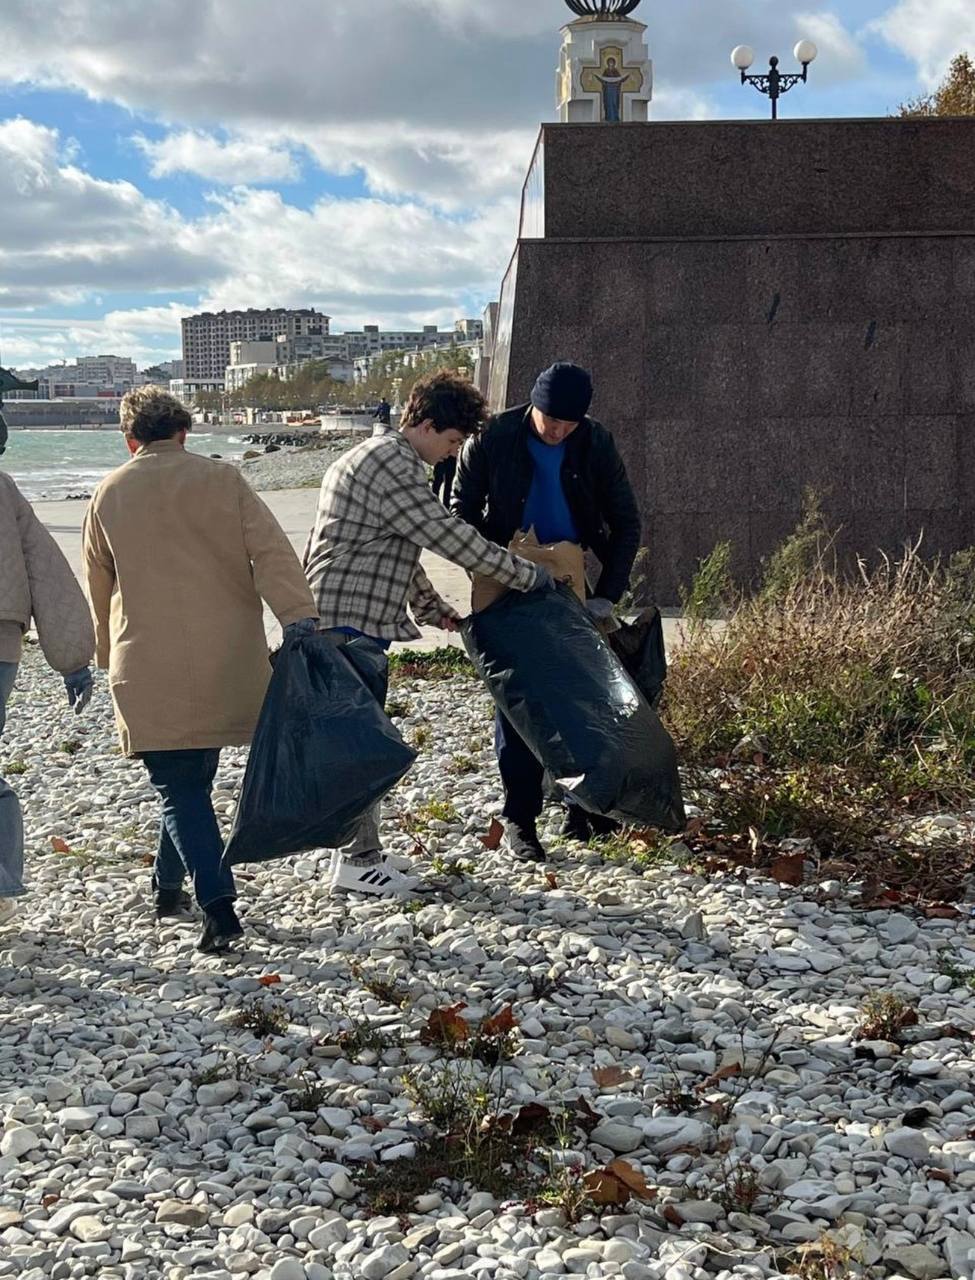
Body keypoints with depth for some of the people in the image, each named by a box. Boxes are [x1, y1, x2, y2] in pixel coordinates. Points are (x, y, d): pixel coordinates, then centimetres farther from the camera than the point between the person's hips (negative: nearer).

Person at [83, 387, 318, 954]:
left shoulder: (109, 495, 4)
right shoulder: (223, 480, 0)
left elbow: (99, 586, 14)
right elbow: (273, 552, -11)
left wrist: (109, 655, 26)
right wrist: (300, 620, -15)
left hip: (149, 672, -1)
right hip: (226, 664, 1)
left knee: (180, 789, 0)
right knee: (194, 777, 18)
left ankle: (218, 905, -12)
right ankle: (170, 886, 30)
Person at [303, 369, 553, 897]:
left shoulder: (375, 456, 22)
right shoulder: (391, 464, -14)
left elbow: (399, 553, 30)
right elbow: (451, 537, -16)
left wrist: (435, 610, 31)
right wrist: (529, 576, -7)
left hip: (343, 620, 11)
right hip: (350, 620, -11)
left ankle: (358, 853, 20)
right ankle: (357, 863, -1)